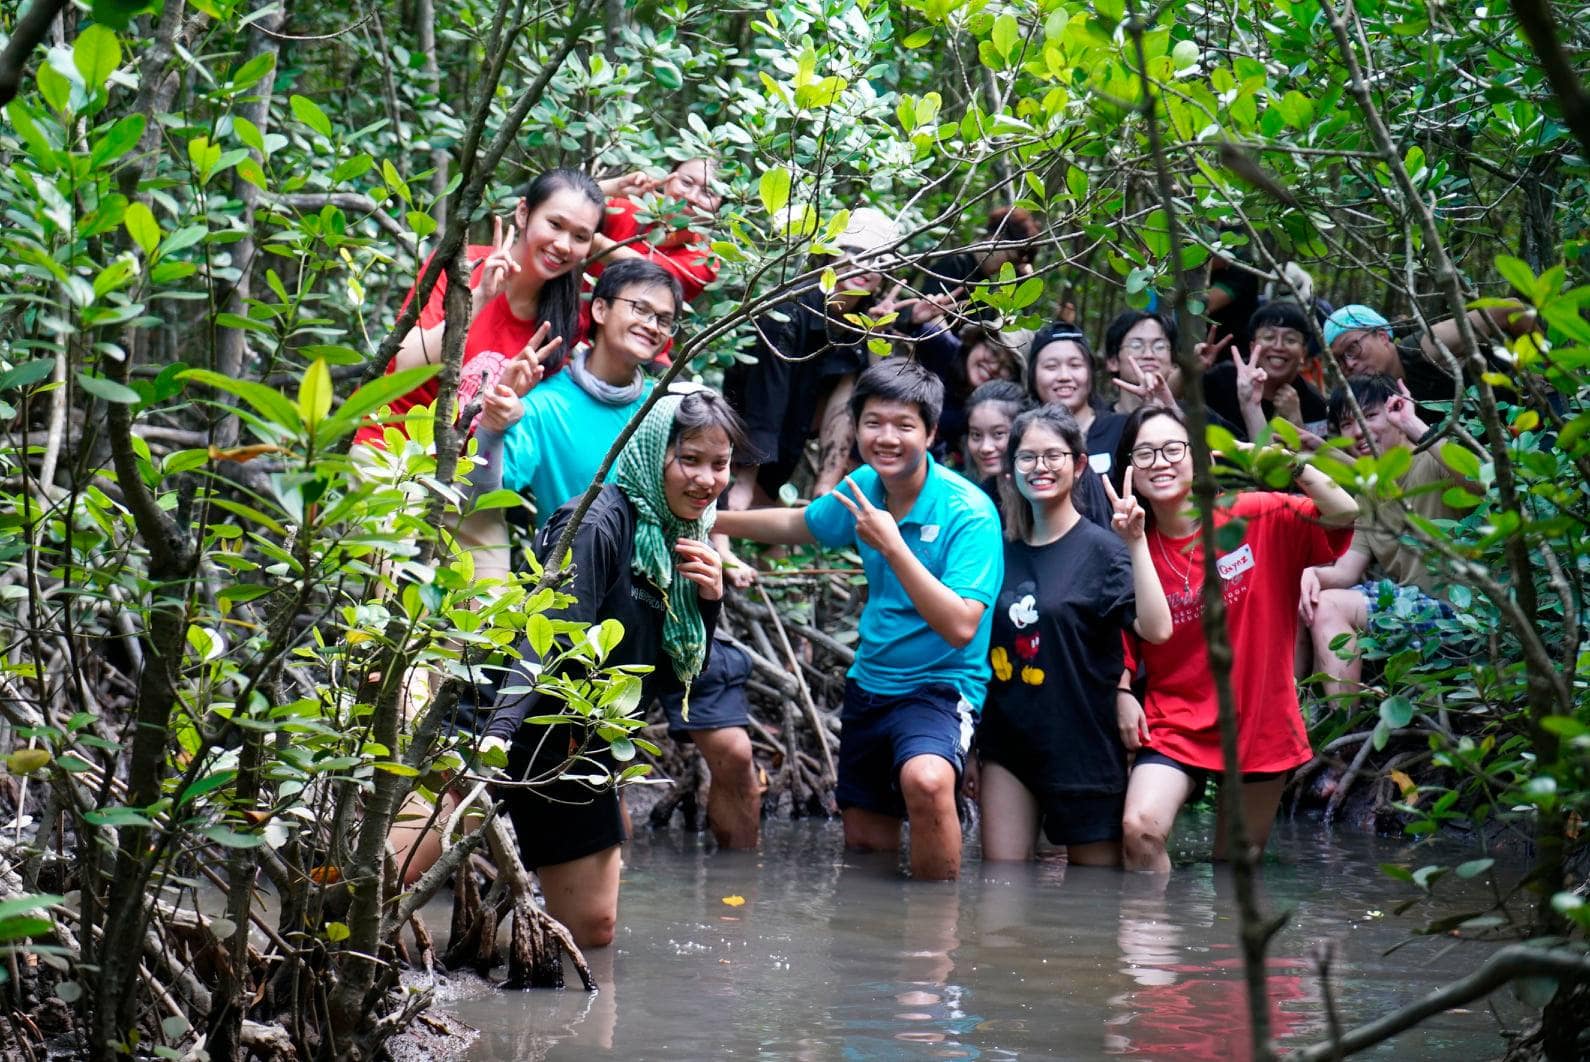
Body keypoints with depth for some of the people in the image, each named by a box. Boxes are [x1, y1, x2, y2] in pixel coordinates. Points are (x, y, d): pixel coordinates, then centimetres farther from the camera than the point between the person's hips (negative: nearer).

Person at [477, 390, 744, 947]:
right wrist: (499, 729, -46)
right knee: (588, 924, -7)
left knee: (592, 929, 12)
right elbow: (546, 640, -32)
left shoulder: (680, 540, 7)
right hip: (543, 739, -9)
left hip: (591, 750, 9)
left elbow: (675, 676, 10)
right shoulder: (599, 524, -20)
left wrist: (708, 599, -7)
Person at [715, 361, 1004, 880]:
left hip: (940, 686, -7)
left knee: (925, 779, -36)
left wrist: (892, 546, -31)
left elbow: (960, 627, -29)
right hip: (868, 683, 7)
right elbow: (798, 524, 22)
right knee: (866, 838, 13)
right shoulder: (865, 488, 0)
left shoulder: (968, 512, -20)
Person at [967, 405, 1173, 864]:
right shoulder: (1001, 549, 7)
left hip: (1082, 748, -4)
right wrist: (970, 747, 15)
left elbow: (1156, 629, -22)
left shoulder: (1100, 549, -7)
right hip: (1007, 746, 4)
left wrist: (1135, 544, -28)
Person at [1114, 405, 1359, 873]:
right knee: (1139, 828, -23)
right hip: (1175, 723, 0)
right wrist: (1122, 694, -7)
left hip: (1258, 721, 0)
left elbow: (1345, 515, -17)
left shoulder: (1256, 516, -6)